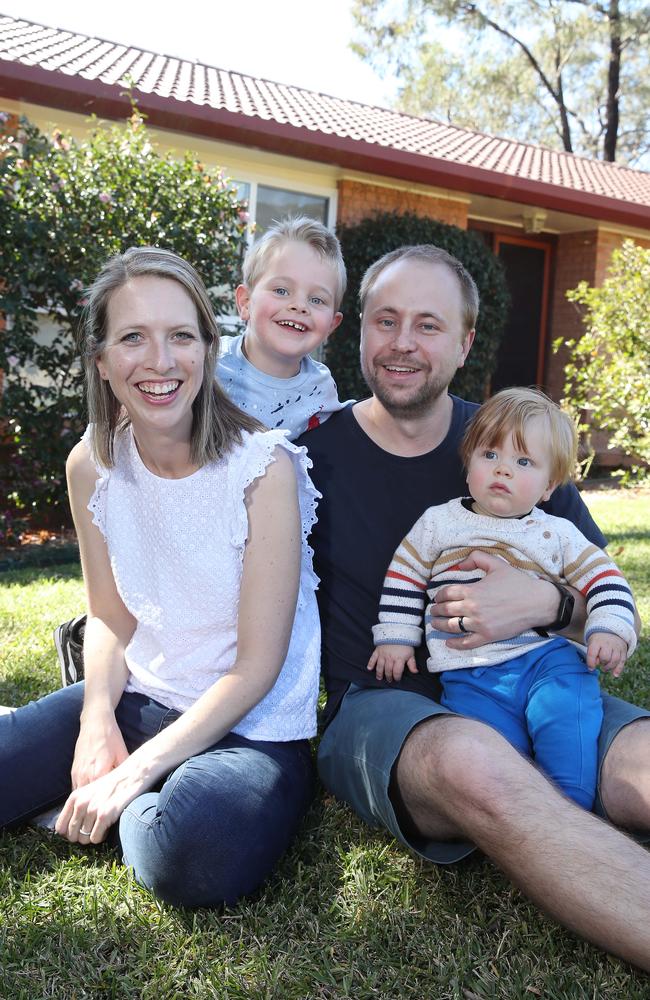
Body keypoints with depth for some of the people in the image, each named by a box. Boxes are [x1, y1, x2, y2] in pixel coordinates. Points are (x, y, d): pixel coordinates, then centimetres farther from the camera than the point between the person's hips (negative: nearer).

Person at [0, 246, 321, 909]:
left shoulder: (263, 465, -19)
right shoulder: (91, 464, -3)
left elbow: (258, 665, -16)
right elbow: (110, 618, 6)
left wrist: (136, 771, -19)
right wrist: (98, 722, -12)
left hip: (251, 724, -4)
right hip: (138, 700, 4)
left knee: (187, 856, -32)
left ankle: (129, 797, -1)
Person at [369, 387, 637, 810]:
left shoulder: (557, 534, 12)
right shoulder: (438, 524, 10)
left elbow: (604, 577, 13)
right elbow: (404, 580, 14)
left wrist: (610, 630, -3)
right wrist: (395, 638, 10)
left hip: (546, 656, 1)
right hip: (468, 675, 0)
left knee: (564, 709, -27)